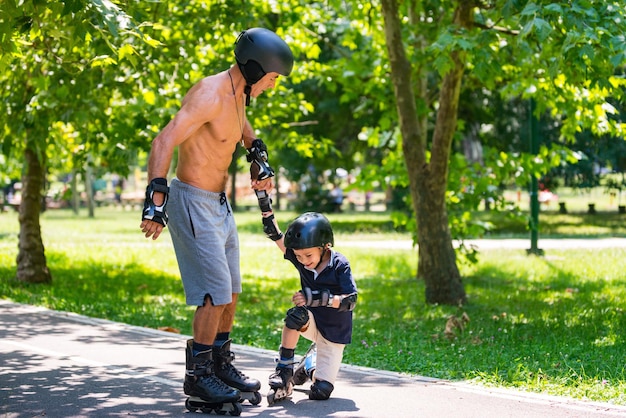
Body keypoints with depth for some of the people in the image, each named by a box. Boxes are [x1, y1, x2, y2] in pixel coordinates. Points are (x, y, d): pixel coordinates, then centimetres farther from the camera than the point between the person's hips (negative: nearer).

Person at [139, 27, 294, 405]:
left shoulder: (238, 96, 8)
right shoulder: (210, 95, -21)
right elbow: (163, 143, -30)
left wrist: (259, 157, 17)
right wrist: (156, 199, -37)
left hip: (219, 203, 10)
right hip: (193, 201, -10)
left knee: (232, 290, 15)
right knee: (216, 292, -10)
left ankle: (221, 365, 28)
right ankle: (198, 375, 2)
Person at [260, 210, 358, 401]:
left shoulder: (339, 265, -19)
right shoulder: (300, 258, -8)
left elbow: (350, 301, -25)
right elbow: (276, 235, -5)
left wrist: (316, 298, -36)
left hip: (335, 333, -2)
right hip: (312, 324, 3)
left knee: (321, 391, -11)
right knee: (296, 315, -36)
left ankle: (312, 369, 27)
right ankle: (284, 370, -21)